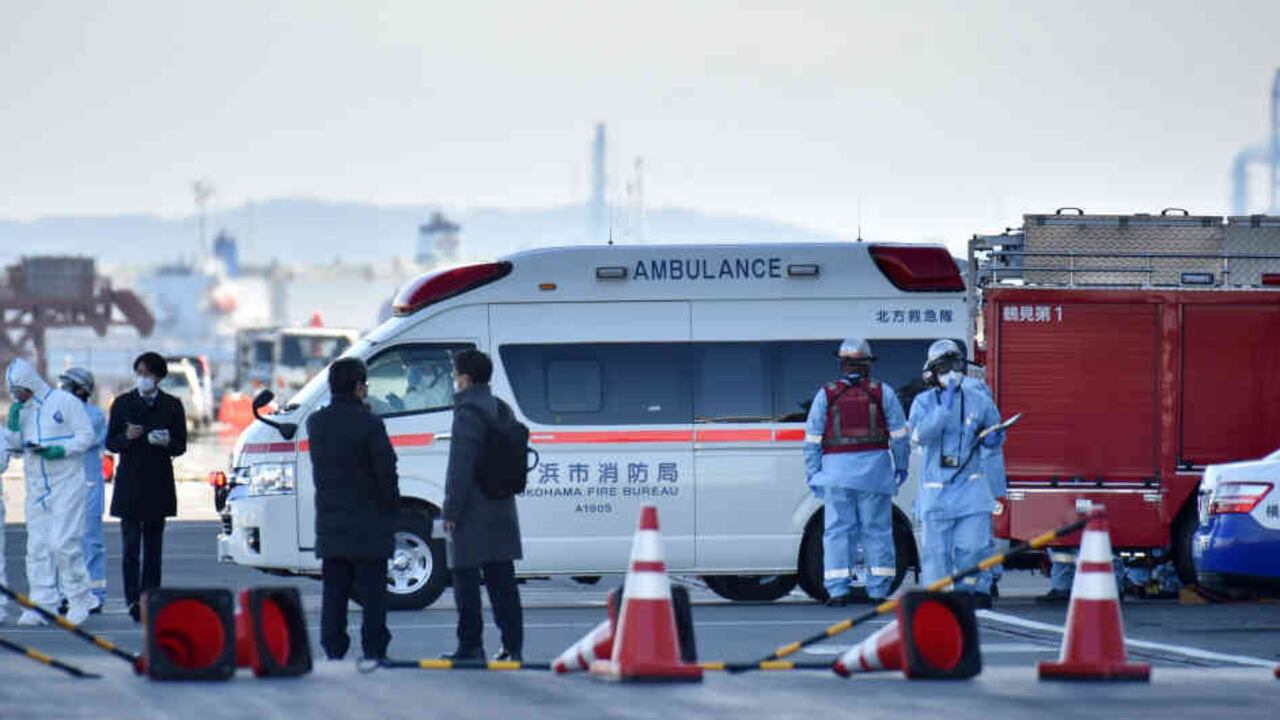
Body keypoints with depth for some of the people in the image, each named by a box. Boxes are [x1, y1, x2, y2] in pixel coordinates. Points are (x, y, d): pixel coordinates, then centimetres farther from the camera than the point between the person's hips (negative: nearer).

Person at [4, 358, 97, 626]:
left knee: (63, 543, -12)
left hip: (66, 484, -6)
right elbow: (14, 445, 13)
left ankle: (79, 600, 0)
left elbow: (86, 436, -5)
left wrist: (61, 450, -18)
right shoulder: (21, 410, 13)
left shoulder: (64, 402, -5)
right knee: (37, 546, 1)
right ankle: (42, 604, 2)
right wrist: (13, 424, -3)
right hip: (36, 487, 6)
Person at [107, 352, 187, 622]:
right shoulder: (122, 404, 5)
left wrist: (166, 442, -17)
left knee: (154, 546, 5)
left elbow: (181, 446, 6)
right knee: (131, 545, -10)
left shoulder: (172, 405, 5)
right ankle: (134, 602, -14)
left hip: (158, 484, 1)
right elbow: (110, 443, 6)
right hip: (130, 483, -1)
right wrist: (127, 437, -16)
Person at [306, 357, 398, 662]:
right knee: (372, 591, 0)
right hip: (369, 524, -5)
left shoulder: (316, 423, 5)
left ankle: (333, 649, 10)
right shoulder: (368, 424, -15)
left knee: (334, 591, 10)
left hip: (330, 522, 5)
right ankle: (374, 650, -1)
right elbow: (386, 469, -15)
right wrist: (391, 508, 0)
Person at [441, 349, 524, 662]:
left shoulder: (468, 413, -13)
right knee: (502, 582, 9)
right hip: (501, 511, 8)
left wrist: (451, 510, -16)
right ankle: (513, 645, 8)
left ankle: (470, 646, -4)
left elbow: (460, 466, -18)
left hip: (472, 514, -8)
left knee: (466, 581, -3)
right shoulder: (502, 410, 14)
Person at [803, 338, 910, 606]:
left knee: (837, 530, 1)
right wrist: (901, 465, 18)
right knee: (877, 530, 6)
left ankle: (837, 590, -5)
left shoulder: (826, 395, 3)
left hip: (837, 470, -1)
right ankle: (878, 590, 6)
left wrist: (812, 473, 9)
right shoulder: (883, 392, 4)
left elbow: (813, 439, 3)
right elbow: (900, 434, 6)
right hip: (874, 469, 1)